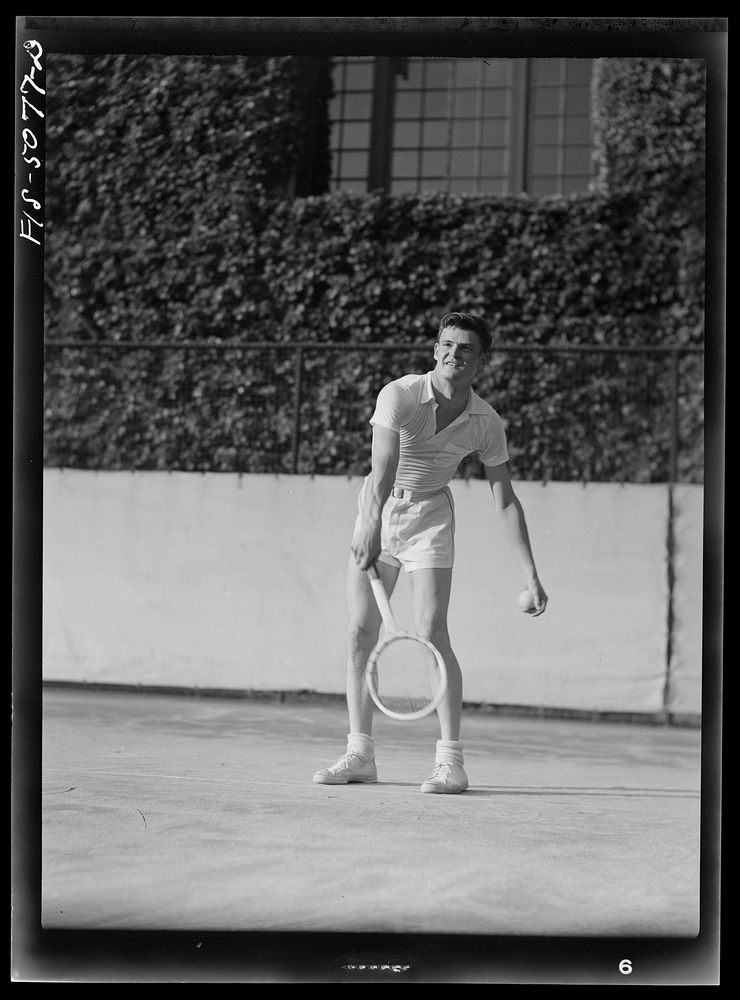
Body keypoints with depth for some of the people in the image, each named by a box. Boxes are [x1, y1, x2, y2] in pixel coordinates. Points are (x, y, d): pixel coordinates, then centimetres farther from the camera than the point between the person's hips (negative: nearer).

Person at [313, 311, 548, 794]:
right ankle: (360, 754, 10)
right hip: (379, 511, 1)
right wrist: (371, 530, -45)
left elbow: (506, 501, -8)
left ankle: (451, 762, -8)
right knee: (361, 633, -1)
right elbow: (383, 471, -31)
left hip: (430, 514, -1)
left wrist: (531, 575, -13)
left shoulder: (487, 424, -13)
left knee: (432, 633, -14)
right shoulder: (399, 396, -20)